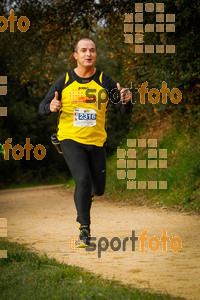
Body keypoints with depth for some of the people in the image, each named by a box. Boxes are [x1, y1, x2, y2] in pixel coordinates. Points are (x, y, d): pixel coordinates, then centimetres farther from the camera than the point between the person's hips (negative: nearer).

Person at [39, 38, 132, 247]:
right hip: (70, 140, -2)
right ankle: (84, 229, -10)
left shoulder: (104, 82, -1)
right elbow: (42, 108, 3)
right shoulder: (64, 81, -2)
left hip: (96, 142, 2)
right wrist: (50, 107, -21)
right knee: (83, 180, -22)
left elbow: (124, 111, -3)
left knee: (98, 189, 8)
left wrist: (126, 101, -26)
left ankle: (84, 195, 46)